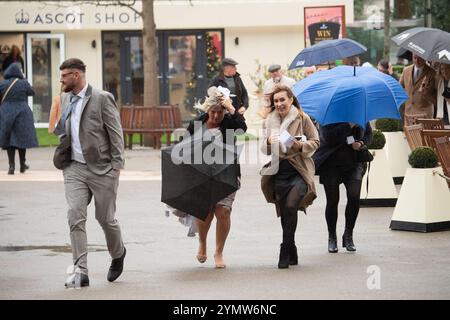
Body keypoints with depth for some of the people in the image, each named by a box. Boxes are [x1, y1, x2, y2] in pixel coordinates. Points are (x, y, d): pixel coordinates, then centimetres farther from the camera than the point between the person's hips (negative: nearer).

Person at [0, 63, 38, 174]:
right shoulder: (23, 83, -5)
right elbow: (31, 92, 12)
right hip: (22, 113, -1)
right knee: (21, 138, 9)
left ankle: (11, 166, -2)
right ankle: (22, 165, 16)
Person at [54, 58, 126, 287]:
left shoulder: (102, 99, -9)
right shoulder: (66, 99, 11)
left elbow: (116, 133, -9)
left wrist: (116, 166, -13)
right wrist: (60, 131, 7)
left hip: (101, 168, -5)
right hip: (74, 168, 5)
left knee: (106, 218, 5)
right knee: (75, 217, -9)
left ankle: (118, 254, 35)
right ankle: (80, 271, -11)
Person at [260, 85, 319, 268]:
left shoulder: (302, 119, -2)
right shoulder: (269, 121, 11)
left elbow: (315, 142, 2)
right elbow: (265, 150, 15)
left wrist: (301, 146, -16)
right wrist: (269, 143, -7)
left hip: (299, 170, -5)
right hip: (279, 171, 5)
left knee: (290, 206, -22)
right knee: (284, 212, 8)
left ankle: (286, 250, -11)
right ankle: (291, 253, 20)